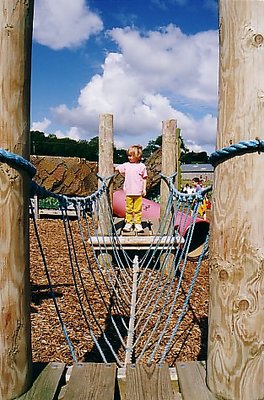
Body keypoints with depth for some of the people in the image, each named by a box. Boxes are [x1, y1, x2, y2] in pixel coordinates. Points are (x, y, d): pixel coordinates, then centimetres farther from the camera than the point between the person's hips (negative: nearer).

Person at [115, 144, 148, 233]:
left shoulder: (142, 166, 3)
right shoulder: (126, 165, 7)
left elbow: (144, 178, 5)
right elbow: (116, 168, 18)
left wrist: (144, 189, 2)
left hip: (138, 193, -2)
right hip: (128, 192, 2)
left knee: (138, 209, 3)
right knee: (128, 209, 8)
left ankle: (138, 224, 10)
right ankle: (128, 223, 16)